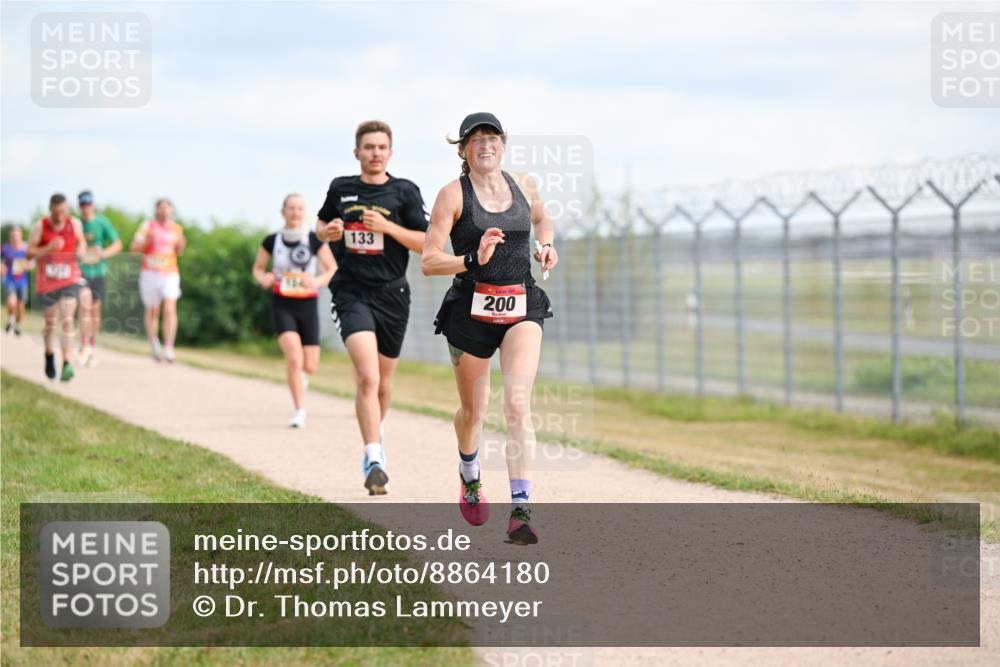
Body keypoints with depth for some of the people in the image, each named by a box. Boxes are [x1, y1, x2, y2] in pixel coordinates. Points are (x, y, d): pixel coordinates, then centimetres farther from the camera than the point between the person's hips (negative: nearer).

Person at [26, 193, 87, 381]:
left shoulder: (75, 224, -3)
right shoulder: (40, 226, -8)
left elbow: (82, 242, 16)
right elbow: (29, 253, -10)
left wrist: (81, 250, -7)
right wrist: (49, 248, -26)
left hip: (70, 280, 0)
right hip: (47, 282, 0)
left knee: (67, 320, -16)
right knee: (50, 322, 14)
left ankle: (67, 364, -22)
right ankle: (49, 354, 41)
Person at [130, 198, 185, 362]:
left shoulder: (176, 229, 11)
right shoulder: (148, 226, 2)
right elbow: (134, 248, -2)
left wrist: (180, 245, 1)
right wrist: (147, 241, -19)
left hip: (170, 273, 1)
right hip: (150, 273, -1)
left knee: (170, 309, -15)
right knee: (152, 311, 8)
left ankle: (168, 347, -18)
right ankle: (154, 343, 30)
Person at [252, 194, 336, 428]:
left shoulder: (315, 241, -3)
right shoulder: (271, 241, 0)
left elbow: (333, 269, 0)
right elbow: (258, 269, 12)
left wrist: (318, 281, -20)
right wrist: (263, 279, -11)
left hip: (308, 305, 1)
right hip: (282, 305, -1)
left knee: (310, 366, 1)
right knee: (294, 358, -20)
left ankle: (300, 374, 40)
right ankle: (300, 410, -8)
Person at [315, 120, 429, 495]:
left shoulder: (405, 192, 2)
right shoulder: (341, 188, 6)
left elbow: (425, 243, -2)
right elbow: (321, 225, 24)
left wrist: (388, 227, -15)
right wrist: (327, 231, 0)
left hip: (392, 294, 1)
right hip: (351, 292, -1)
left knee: (383, 379, 15)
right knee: (367, 376, -19)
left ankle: (376, 435, 45)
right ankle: (374, 461, -22)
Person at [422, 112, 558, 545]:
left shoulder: (523, 185, 7)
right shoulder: (453, 194, -6)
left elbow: (542, 219, 30)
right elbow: (428, 262, -10)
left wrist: (546, 246, 9)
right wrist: (474, 259, -25)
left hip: (521, 309, 1)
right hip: (471, 310, -1)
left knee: (518, 402, -18)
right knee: (473, 411, 14)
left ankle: (520, 510, -23)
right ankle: (469, 475, 47)